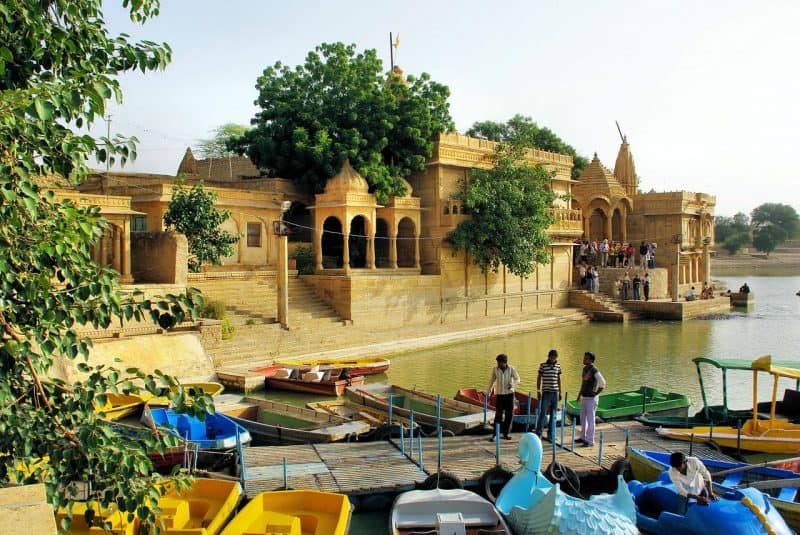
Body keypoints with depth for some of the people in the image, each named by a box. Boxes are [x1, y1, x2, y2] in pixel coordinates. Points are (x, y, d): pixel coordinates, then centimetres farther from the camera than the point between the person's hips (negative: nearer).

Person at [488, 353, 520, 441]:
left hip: (509, 394, 1)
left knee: (509, 414, 2)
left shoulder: (511, 369, -7)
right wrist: (488, 392, 16)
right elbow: (492, 380, 10)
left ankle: (506, 433, 14)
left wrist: (512, 384, -28)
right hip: (499, 394, -1)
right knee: (498, 414, -9)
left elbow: (517, 379, -6)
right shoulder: (495, 369, -4)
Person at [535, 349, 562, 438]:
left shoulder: (558, 366, 7)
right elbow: (539, 378, 0)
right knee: (543, 413, -6)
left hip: (555, 392, 4)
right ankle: (538, 433, -2)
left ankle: (550, 434, 15)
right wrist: (538, 391, -5)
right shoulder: (543, 365, -3)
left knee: (553, 414, 7)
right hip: (546, 392, -3)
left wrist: (560, 392, 12)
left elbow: (559, 379, 14)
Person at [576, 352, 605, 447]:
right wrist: (579, 394, 21)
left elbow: (602, 383, -21)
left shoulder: (594, 370, -17)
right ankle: (583, 437, 27)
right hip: (584, 397, 9)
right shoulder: (585, 368, 10)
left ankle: (590, 441, 2)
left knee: (590, 419, -4)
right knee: (583, 418, 16)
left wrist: (596, 393, -14)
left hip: (591, 398, -9)